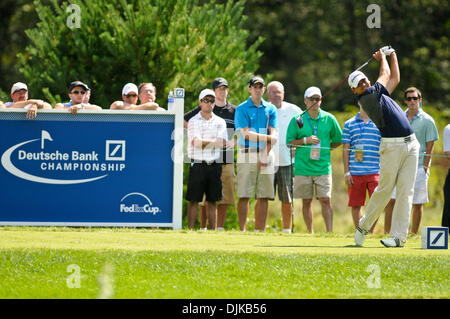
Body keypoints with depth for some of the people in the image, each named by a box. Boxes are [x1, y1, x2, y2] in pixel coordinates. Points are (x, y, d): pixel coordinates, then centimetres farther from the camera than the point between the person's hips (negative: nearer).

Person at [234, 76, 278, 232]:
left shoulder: (271, 109, 11)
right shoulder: (241, 109, 2)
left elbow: (274, 134, 2)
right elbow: (246, 134, -8)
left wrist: (265, 156, -10)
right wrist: (268, 138, -12)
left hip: (266, 154, 3)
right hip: (247, 155, -3)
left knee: (264, 196, 1)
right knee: (244, 195, -6)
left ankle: (260, 231, 4)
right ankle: (242, 230, -6)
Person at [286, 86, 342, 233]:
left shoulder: (329, 119, 6)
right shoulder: (297, 120, 3)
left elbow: (338, 140, 17)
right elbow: (289, 141, 2)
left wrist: (325, 148, 6)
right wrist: (306, 140, -10)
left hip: (323, 167, 0)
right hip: (303, 167, 0)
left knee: (326, 200, -8)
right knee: (306, 201, 5)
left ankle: (330, 232, -9)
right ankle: (310, 233, 14)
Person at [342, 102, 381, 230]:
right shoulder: (349, 124, 9)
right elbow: (346, 149, 8)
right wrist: (346, 172, 1)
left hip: (375, 172, 0)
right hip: (355, 171, 0)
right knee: (356, 205, 3)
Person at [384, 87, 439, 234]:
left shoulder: (427, 120, 0)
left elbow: (430, 146, -2)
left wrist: (425, 167, -8)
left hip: (419, 167, -3)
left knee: (417, 203, 0)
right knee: (391, 200, -4)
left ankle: (413, 234, 6)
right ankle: (386, 233, -1)